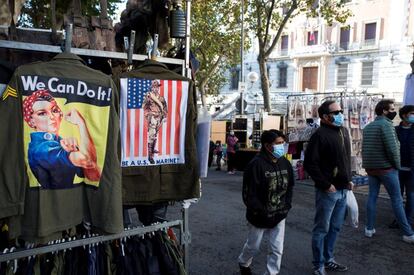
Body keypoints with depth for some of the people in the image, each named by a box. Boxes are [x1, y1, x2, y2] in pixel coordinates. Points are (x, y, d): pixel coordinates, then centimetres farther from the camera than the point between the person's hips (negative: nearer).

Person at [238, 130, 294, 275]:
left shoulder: (285, 163, -2)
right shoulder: (256, 164, -23)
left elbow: (290, 186, 11)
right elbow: (249, 194, -21)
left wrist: (286, 206, 0)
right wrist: (261, 212, -20)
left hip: (279, 216, 4)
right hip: (259, 217, -4)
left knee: (277, 250, 5)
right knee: (253, 247, 18)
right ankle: (243, 263, 49)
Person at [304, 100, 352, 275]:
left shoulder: (344, 132, 10)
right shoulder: (320, 135, -15)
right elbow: (310, 163, -19)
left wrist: (348, 179, 12)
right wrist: (325, 185, -17)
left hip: (342, 190, 8)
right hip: (328, 190, -8)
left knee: (335, 227, 18)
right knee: (322, 229, 5)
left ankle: (328, 260, 33)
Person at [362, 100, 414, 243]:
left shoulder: (367, 127, 11)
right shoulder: (386, 124, -13)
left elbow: (364, 148, 10)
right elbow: (392, 148, -19)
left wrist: (368, 164, 10)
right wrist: (397, 165, -6)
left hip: (370, 167, 7)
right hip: (386, 168, -7)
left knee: (372, 196, 11)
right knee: (397, 199, 0)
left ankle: (369, 229, 15)